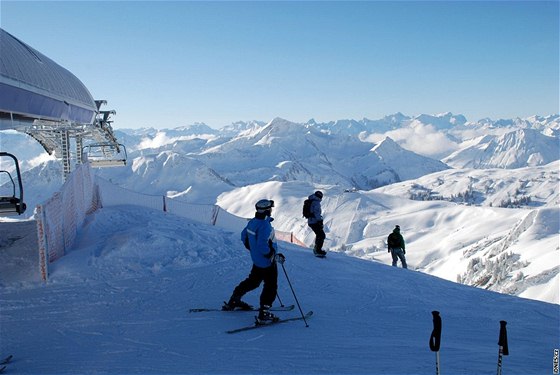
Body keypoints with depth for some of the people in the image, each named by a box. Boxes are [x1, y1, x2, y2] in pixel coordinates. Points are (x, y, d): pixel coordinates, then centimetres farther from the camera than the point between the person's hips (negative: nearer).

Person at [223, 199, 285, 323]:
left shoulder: (253, 222, 1)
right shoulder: (265, 226, -27)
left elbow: (244, 236, 15)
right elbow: (262, 246, -31)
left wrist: (252, 248, 26)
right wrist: (275, 256, -21)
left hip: (257, 259, 9)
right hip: (267, 261, -9)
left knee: (253, 281, 25)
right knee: (271, 286, 3)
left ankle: (233, 301, 34)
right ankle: (264, 313, 3)